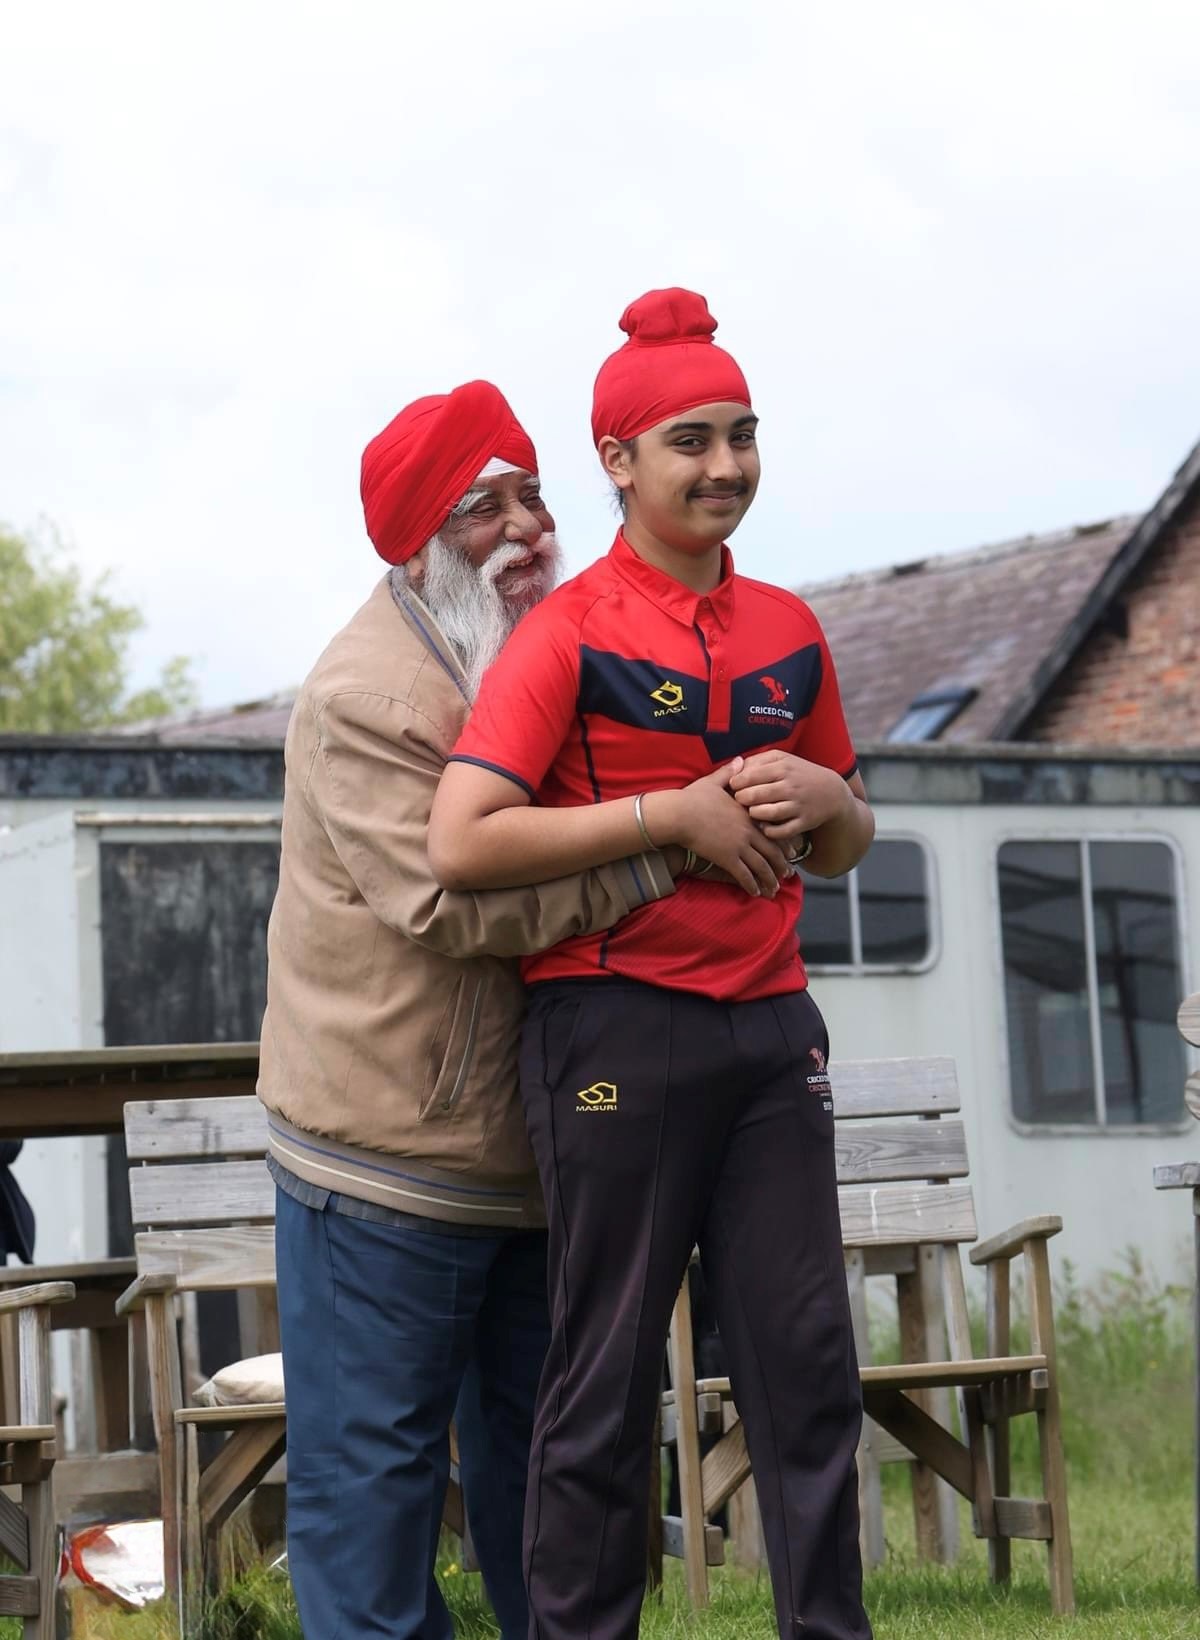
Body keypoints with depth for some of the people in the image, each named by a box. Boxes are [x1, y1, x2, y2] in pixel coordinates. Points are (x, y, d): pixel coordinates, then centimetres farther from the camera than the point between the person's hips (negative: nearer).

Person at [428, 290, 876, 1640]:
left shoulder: (787, 632, 12)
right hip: (618, 1027, -5)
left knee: (808, 1365, 6)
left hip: (770, 1023, 5)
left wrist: (822, 798, -1)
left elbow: (849, 844, 23)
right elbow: (462, 843, -17)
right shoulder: (568, 633, -6)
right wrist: (678, 814, -17)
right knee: (606, 1383, 1)